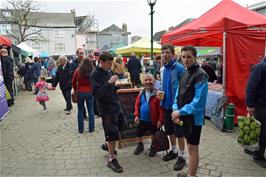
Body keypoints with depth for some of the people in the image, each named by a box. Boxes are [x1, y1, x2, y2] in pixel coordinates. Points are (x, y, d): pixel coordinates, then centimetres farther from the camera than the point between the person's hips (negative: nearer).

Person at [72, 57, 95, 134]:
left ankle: (81, 129, 17)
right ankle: (91, 128, 16)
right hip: (89, 92, -1)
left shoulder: (78, 70, -5)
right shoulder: (92, 71, -10)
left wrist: (75, 90, 16)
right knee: (90, 110, 10)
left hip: (80, 92, 1)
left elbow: (73, 81, 3)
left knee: (80, 111, 10)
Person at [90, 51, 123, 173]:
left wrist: (117, 86, 4)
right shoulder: (95, 74, -14)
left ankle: (108, 146, 42)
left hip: (115, 105, 8)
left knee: (115, 131, 18)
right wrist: (109, 83, -29)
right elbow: (97, 93, -23)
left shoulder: (109, 71, 8)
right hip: (106, 108, -7)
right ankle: (111, 159, 12)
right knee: (112, 133, -2)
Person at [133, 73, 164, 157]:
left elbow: (161, 107, -19)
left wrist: (160, 119, -20)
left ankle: (153, 147, 39)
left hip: (154, 120, -5)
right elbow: (137, 104, 6)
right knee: (139, 134, 19)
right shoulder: (141, 93, -1)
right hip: (142, 119, 5)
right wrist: (136, 115, -2)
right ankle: (140, 145, 44)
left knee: (154, 135, 15)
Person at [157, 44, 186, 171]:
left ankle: (182, 156, 24)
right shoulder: (162, 70, 8)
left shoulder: (179, 68, -16)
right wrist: (161, 92, 0)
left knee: (179, 131, 5)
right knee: (169, 129, 19)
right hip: (166, 104, 7)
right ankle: (174, 151, 39)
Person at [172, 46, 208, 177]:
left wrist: (180, 112, -19)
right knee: (190, 145, 20)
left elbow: (198, 101, -23)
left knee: (192, 148, 4)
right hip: (185, 116, 8)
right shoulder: (185, 73, 10)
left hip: (194, 117, -8)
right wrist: (176, 110, -5)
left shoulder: (200, 75, -17)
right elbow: (178, 94, 10)